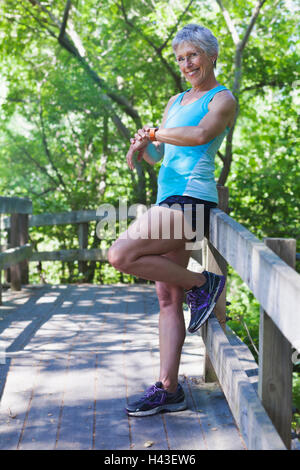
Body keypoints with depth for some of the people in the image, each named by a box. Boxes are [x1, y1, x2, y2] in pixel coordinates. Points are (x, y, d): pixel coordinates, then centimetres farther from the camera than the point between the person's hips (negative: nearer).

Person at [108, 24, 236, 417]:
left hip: (191, 198, -8)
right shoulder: (177, 101, 23)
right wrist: (141, 146, -2)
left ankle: (202, 284, -5)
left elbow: (200, 134, -22)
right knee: (168, 300, 3)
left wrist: (153, 133, -8)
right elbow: (156, 156, 21)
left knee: (121, 255, -22)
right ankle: (168, 389, 5)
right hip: (169, 200, 8)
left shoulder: (223, 99, -1)